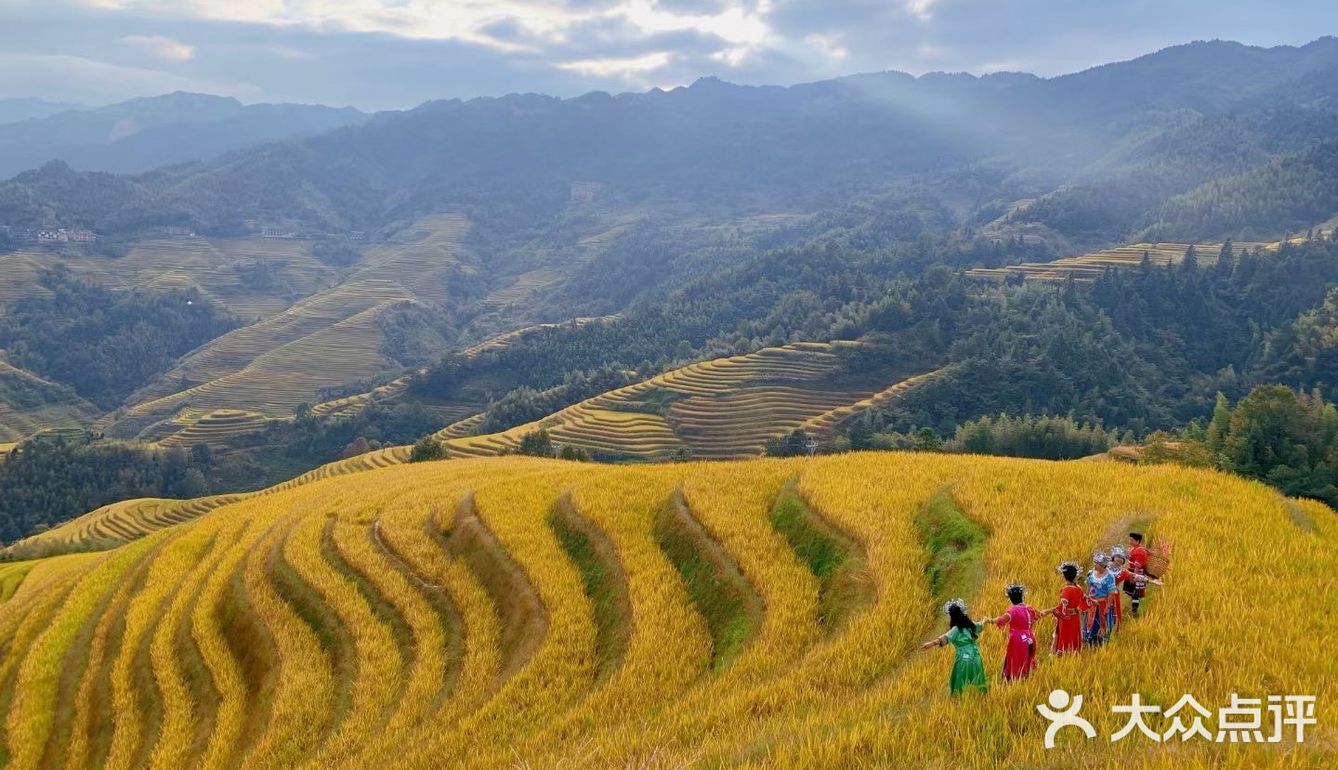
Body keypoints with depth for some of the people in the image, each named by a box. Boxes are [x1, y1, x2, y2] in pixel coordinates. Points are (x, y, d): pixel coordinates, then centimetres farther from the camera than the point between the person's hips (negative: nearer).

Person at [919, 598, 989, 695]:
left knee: (958, 684, 2)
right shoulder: (970, 624, 5)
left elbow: (946, 638, -33)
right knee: (979, 681, 22)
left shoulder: (956, 630, -16)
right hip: (975, 657, 7)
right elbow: (981, 626, 27)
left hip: (964, 660, -7)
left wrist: (932, 643, -46)